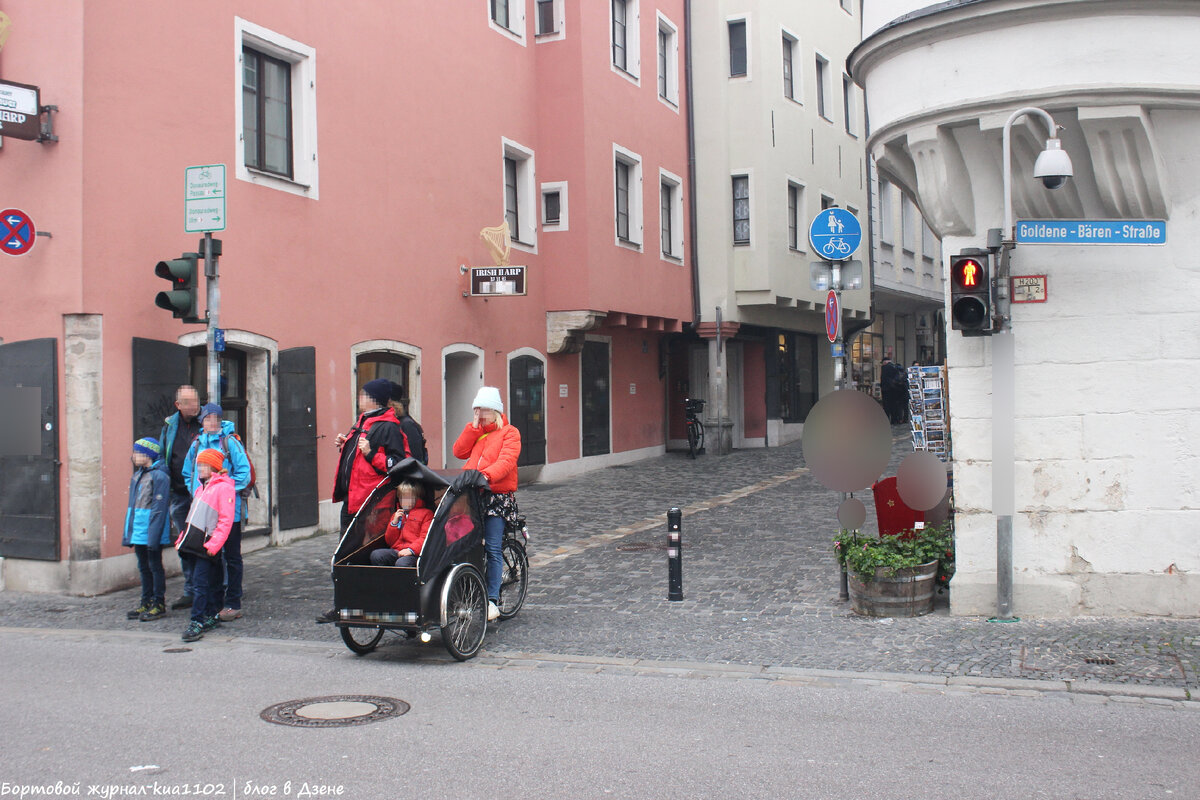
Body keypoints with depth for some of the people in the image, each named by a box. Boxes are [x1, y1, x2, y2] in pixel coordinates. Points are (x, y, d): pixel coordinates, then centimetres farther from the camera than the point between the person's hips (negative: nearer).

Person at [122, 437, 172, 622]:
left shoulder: (159, 476, -13)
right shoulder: (137, 475, 13)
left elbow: (159, 508, -17)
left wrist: (153, 535, -20)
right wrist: (128, 532, 15)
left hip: (151, 531, -8)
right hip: (138, 532, 8)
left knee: (155, 566, 0)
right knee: (143, 567, 14)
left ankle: (159, 603, 7)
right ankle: (146, 602, 22)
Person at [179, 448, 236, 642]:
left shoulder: (224, 488, -10)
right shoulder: (202, 487, 19)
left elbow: (226, 520, -15)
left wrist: (213, 543, -20)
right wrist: (183, 537, 18)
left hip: (208, 544, -8)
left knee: (201, 580, -11)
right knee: (211, 581, 13)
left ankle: (198, 622, -12)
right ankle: (212, 616, 18)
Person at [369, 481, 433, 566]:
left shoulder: (426, 514, 9)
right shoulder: (397, 515, 26)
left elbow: (425, 538, -2)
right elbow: (389, 542, 22)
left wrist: (411, 549, -17)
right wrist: (394, 523, 7)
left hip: (413, 554, -5)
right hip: (396, 551, 6)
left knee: (401, 563, -39)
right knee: (375, 555, -25)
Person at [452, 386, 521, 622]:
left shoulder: (509, 432, 2)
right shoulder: (474, 432, 21)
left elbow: (506, 461, -14)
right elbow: (459, 452, 5)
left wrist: (486, 475, -31)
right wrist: (473, 427, -1)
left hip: (498, 495, -5)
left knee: (492, 548, -8)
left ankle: (492, 600, -4)